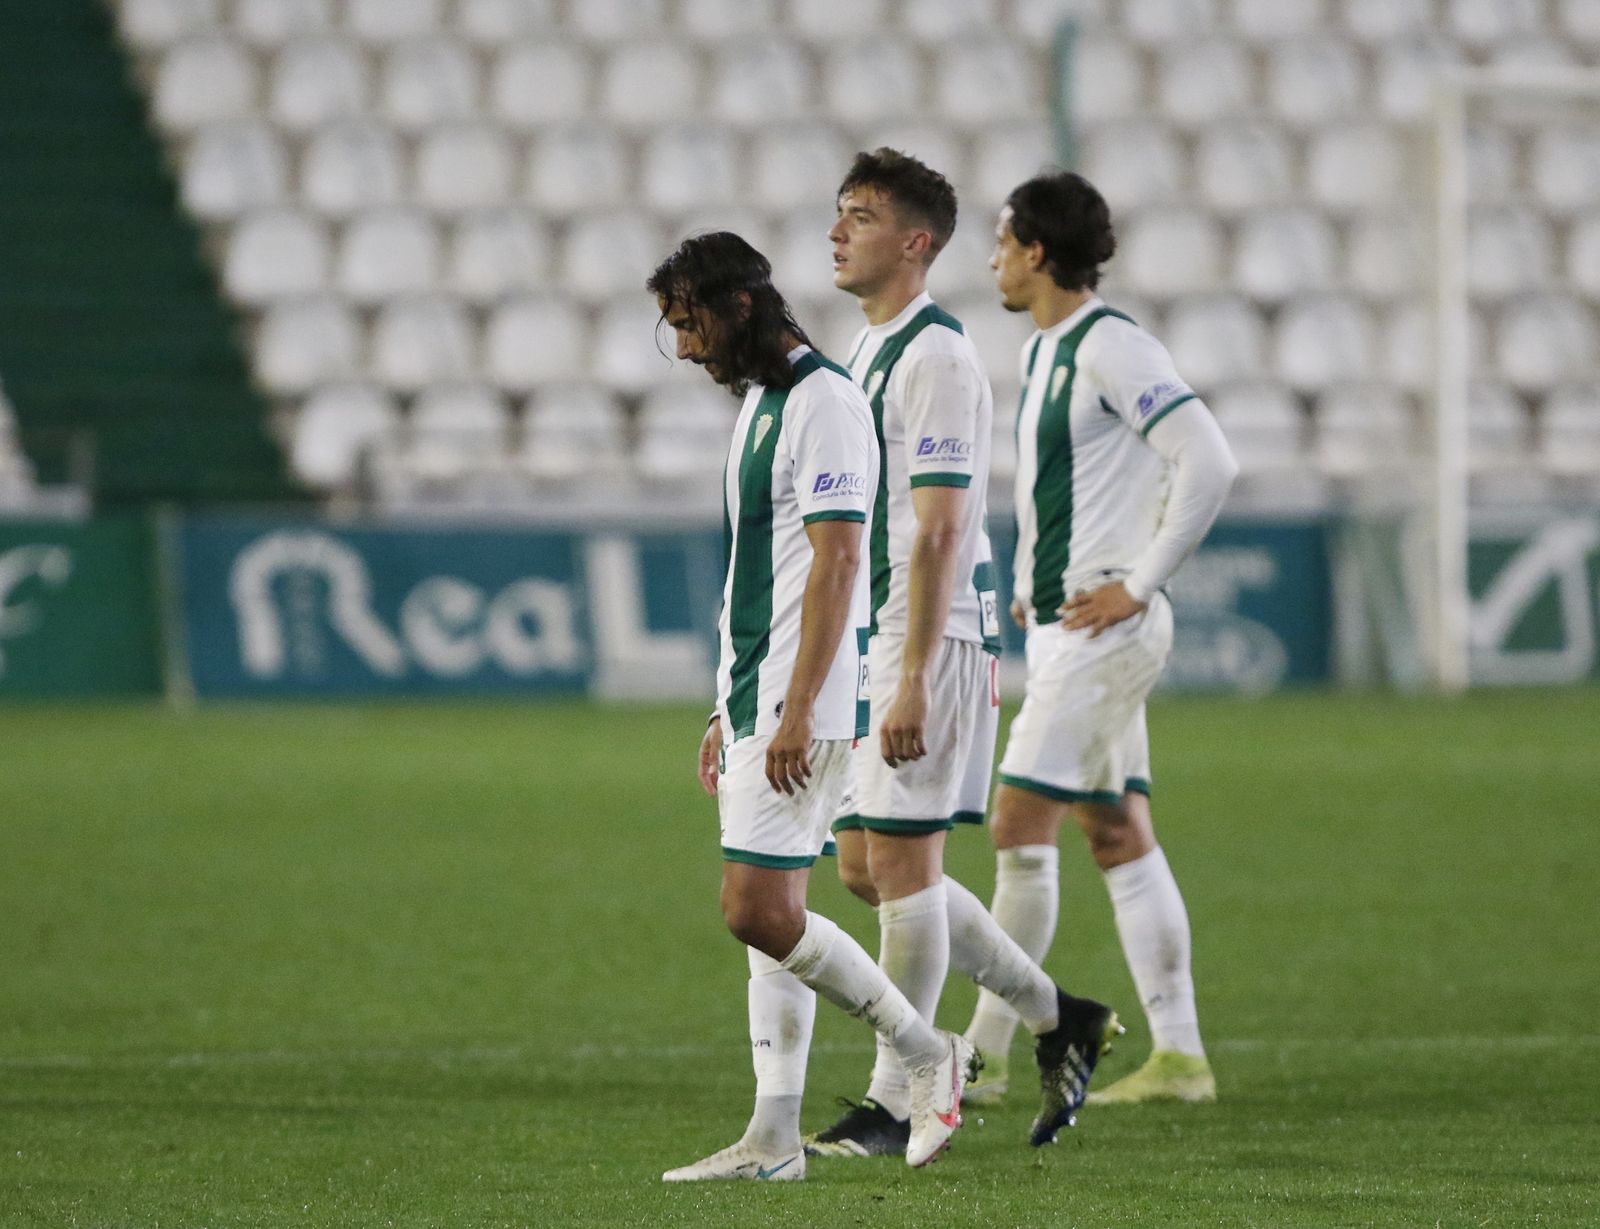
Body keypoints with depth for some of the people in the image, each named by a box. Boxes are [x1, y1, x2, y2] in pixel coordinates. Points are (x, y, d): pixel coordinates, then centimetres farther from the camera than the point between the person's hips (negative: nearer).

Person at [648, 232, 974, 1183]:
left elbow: (835, 567, -20)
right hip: (755, 699, 10)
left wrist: (796, 713, -24)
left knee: (759, 911, -13)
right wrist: (730, 711, 22)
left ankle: (928, 1054, 0)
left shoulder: (825, 402, -14)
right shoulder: (759, 401, 17)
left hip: (803, 706, -10)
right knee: (769, 914, 7)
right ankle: (774, 1139, 7)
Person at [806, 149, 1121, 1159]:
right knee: (867, 866, 11)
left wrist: (912, 683, -23)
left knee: (901, 863, -5)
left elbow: (938, 531, -20)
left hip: (931, 638, -10)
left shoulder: (934, 356, -14)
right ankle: (1058, 1017, 20)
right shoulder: (868, 351, 16)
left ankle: (895, 1103, 1)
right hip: (868, 639, 10)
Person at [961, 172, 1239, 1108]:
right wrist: (1030, 588, 17)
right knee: (1119, 835, 8)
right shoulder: (1042, 352, 16)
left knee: (1021, 824, -11)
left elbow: (1209, 462, -21)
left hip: (1105, 627, -10)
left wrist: (1138, 583, -18)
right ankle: (1180, 1056, 8)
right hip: (1061, 624, 10)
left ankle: (986, 1054, -8)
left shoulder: (1111, 347, -13)